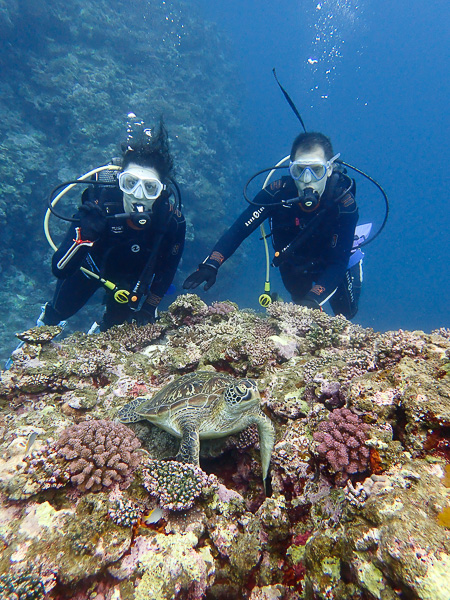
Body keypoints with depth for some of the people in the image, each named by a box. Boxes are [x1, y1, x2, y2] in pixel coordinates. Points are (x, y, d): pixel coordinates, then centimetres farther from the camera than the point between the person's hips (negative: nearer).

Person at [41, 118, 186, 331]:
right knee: (59, 310, 21)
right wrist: (84, 235, -54)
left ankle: (105, 328, 55)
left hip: (132, 277, 1)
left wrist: (148, 307, -16)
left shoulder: (172, 220, -34)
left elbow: (166, 270, -14)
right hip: (92, 264, 0)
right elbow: (60, 270, -37)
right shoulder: (99, 203, -38)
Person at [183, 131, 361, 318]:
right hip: (292, 264, 1)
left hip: (329, 265, -1)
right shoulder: (278, 192, -32)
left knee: (346, 313, 17)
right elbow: (239, 229, -34)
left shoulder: (344, 202, -34)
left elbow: (338, 262, -35)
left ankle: (353, 267, 43)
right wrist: (210, 265, -48)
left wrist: (313, 299, -50)